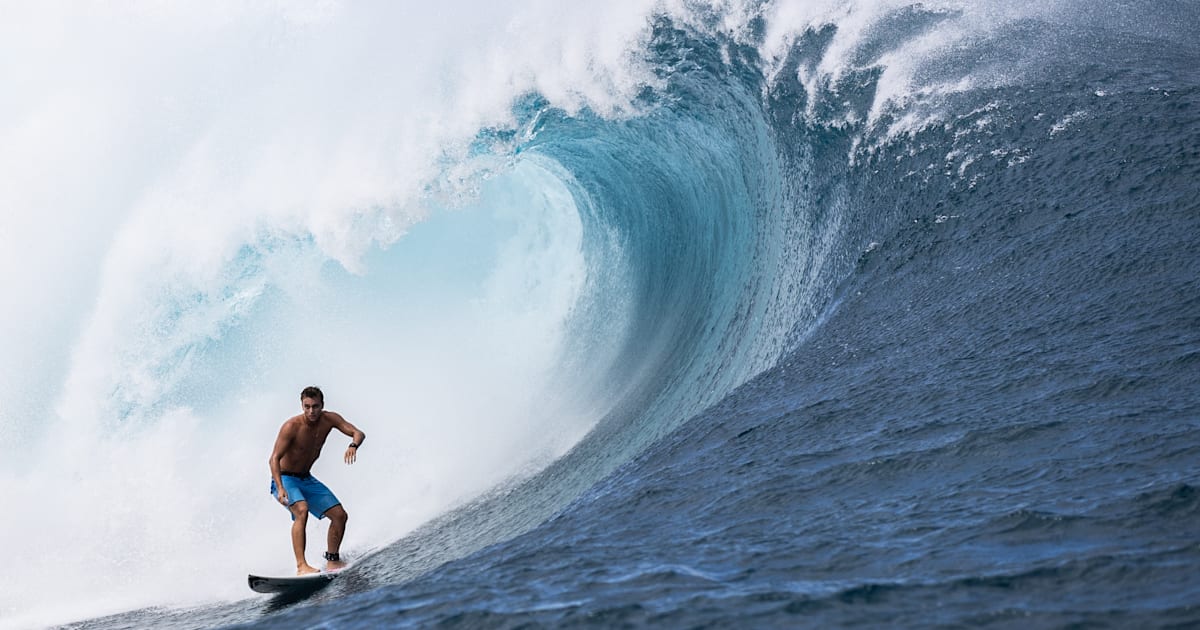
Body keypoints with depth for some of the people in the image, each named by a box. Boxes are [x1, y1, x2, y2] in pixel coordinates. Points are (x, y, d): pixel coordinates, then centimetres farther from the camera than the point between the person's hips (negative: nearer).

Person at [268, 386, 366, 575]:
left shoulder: (329, 419, -9)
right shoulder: (292, 426, -23)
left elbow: (358, 433, -16)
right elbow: (275, 458, -26)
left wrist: (353, 445, -40)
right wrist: (280, 488, -39)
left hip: (307, 480, 6)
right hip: (285, 479, -6)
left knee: (340, 515, 0)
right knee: (301, 509, -33)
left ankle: (332, 561, 17)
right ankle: (301, 566, -35)